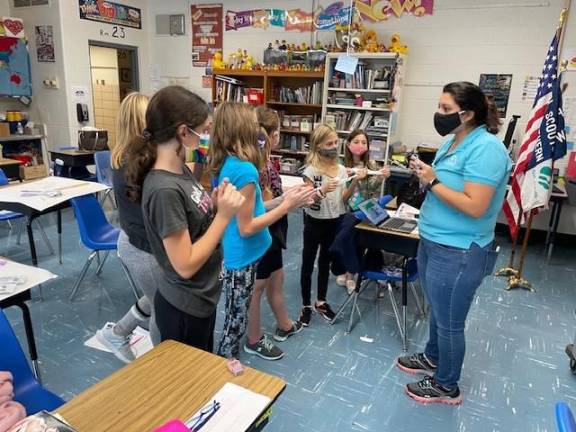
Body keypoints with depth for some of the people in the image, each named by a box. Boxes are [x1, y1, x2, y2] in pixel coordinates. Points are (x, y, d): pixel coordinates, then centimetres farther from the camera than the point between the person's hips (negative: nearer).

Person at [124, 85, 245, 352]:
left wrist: (214, 202, -9)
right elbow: (185, 265, -27)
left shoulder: (182, 170, -1)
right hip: (184, 307, -8)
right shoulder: (164, 189, -29)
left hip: (201, 297, 9)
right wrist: (224, 216, -25)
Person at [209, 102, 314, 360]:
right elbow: (246, 228, -23)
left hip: (231, 253, 9)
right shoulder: (245, 169, -26)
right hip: (242, 257, -9)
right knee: (236, 321, 10)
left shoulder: (223, 164, 2)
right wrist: (287, 205, -19)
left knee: (234, 318, 24)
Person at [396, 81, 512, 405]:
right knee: (438, 312, 26)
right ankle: (432, 359, 48)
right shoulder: (452, 142, 8)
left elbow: (474, 207, -27)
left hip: (458, 253, -9)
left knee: (449, 322, 9)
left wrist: (432, 182, -20)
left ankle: (447, 387, 30)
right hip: (433, 242, 9)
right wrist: (425, 173, -2)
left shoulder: (486, 148, -21)